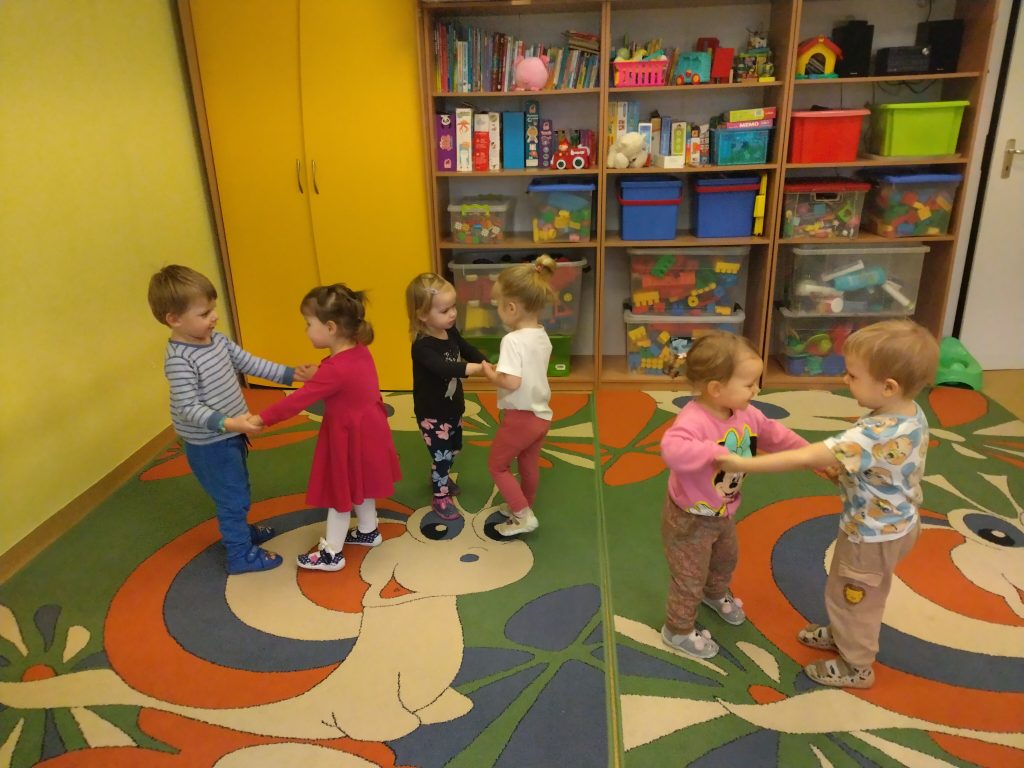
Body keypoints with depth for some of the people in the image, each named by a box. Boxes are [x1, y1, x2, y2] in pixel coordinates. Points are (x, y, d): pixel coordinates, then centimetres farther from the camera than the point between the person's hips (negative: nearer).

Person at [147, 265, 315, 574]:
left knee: (238, 492, 26)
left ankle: (240, 530, 48)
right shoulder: (179, 360, -27)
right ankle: (241, 555, 21)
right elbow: (188, 408, -28)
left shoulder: (217, 339, -1)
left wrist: (289, 374, 2)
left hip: (229, 437, 9)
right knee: (233, 497, 5)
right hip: (209, 445, -8)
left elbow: (250, 363, 6)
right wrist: (227, 423, -40)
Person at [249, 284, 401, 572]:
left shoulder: (335, 370, -30)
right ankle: (368, 532, 45)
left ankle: (331, 553, 23)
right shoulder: (360, 352, -5)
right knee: (358, 487, 26)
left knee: (340, 494, 7)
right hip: (366, 432, 9)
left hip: (348, 439, -9)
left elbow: (298, 401, -26)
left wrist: (261, 419, -19)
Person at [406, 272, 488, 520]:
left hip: (452, 407, 8)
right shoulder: (422, 347, -31)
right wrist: (480, 368, -53)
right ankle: (440, 498, 26)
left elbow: (468, 350, 8)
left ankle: (438, 477, 52)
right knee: (442, 455, 5)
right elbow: (444, 368, -46)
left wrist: (488, 365, -11)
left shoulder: (451, 332, -6)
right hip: (432, 414, -8)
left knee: (454, 449, 26)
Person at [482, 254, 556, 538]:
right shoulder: (542, 336, 1)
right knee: (529, 465, 24)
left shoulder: (513, 340, -25)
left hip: (520, 416, -8)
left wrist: (490, 373, -15)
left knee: (497, 464, 12)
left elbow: (511, 383, -32)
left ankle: (523, 516, 12)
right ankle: (525, 509, 41)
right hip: (541, 414, 8)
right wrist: (501, 368, 8)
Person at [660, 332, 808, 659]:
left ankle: (715, 594, 65)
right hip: (690, 519, -8)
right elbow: (672, 450, -58)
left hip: (723, 513, 9)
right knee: (689, 577, 11)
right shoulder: (693, 419, -38)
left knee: (726, 558, 33)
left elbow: (777, 435, 7)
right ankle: (678, 631, 36)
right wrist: (717, 452, -55)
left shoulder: (746, 414, -10)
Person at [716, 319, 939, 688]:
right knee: (861, 594, 30)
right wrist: (841, 466, 0)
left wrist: (743, 464, -39)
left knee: (849, 595, 17)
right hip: (899, 523, 8)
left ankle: (857, 665, 39)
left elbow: (806, 458, -42)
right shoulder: (913, 414, -11)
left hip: (872, 534, -8)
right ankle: (843, 634, 54)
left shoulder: (873, 436, -40)